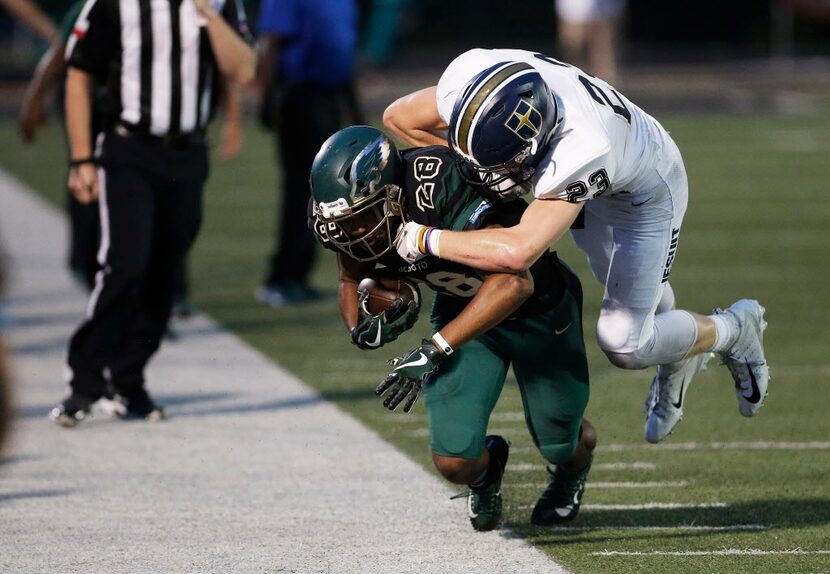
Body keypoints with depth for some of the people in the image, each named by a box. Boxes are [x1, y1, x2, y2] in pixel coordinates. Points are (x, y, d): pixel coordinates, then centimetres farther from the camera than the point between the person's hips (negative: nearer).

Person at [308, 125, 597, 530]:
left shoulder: (447, 189, -41)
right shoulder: (354, 218, -21)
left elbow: (513, 283, -49)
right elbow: (351, 281, 1)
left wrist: (433, 351, -50)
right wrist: (361, 329, -22)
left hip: (538, 310, -4)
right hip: (460, 305, 4)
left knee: (560, 446, 10)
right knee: (455, 463, -7)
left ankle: (575, 465, 49)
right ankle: (486, 469, 31)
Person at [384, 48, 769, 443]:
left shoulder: (581, 153, -51)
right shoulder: (469, 78, -35)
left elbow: (518, 252, -59)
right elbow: (400, 117, -17)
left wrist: (426, 240, -48)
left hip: (645, 193, -6)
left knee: (622, 344, -5)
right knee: (614, 277, 28)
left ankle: (735, 330, 22)